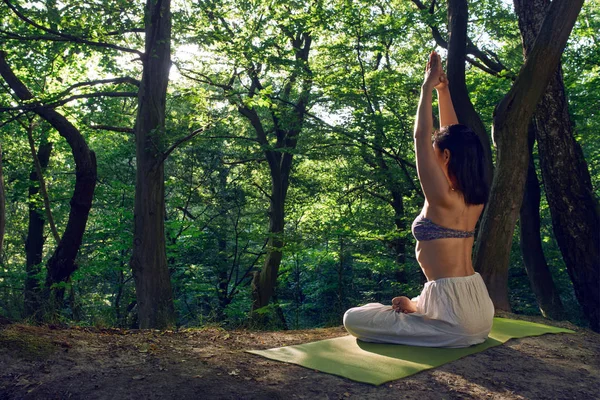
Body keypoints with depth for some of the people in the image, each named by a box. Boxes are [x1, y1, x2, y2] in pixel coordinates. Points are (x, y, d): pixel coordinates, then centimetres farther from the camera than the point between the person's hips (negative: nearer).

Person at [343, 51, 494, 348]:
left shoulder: (442, 198, -19)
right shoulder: (474, 197, 4)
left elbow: (420, 138, -16)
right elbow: (453, 136, 10)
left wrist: (428, 87, -8)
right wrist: (443, 90, 11)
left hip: (454, 313, -9)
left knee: (354, 319, -2)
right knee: (414, 302, 38)